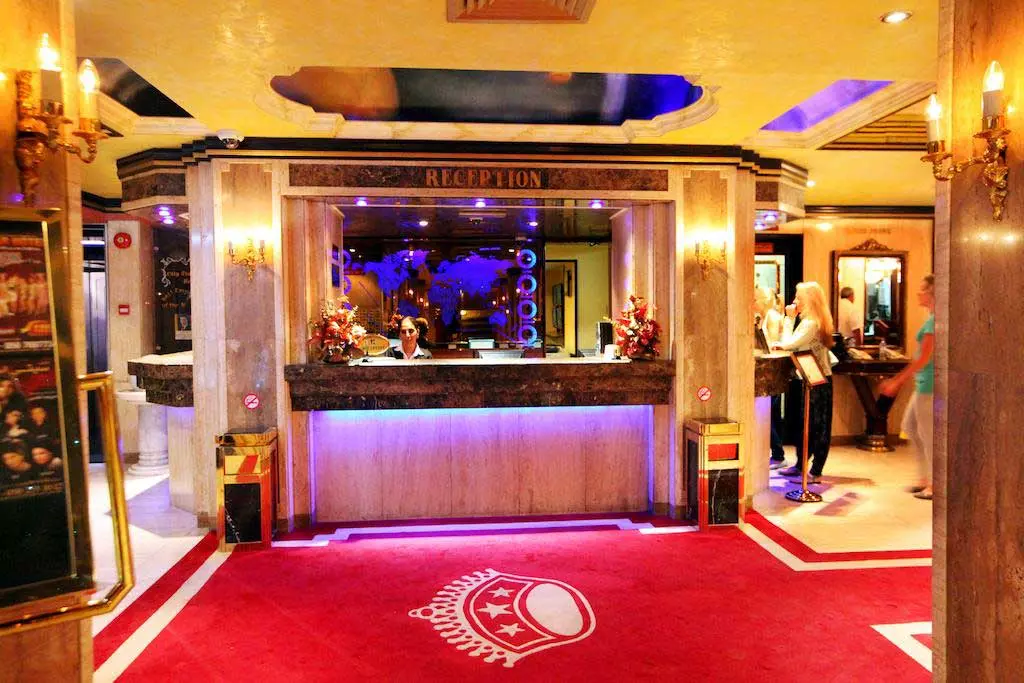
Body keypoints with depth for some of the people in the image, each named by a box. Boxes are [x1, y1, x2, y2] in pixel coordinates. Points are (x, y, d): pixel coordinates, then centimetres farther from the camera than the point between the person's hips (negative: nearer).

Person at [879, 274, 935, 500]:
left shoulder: (934, 320, -17)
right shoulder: (933, 318, 12)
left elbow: (924, 358, -19)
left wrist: (897, 381, -15)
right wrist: (897, 379, 19)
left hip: (929, 383, -10)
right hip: (924, 382, 10)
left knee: (927, 433, 0)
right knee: (909, 426, 17)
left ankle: (934, 486, 11)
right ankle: (926, 477, 25)